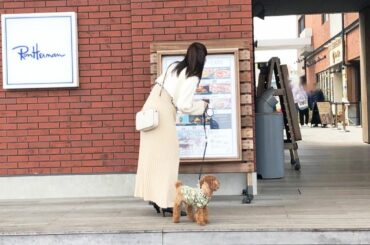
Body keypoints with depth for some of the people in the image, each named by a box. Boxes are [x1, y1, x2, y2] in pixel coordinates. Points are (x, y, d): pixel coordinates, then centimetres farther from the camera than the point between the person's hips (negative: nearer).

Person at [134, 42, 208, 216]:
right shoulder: (192, 78, -10)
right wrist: (202, 105, 4)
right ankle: (165, 202, -2)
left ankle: (154, 195, 19)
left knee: (151, 154, 11)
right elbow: (184, 106, -14)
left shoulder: (174, 66, 12)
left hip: (150, 107, 8)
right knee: (167, 156, -2)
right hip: (163, 113, -8)